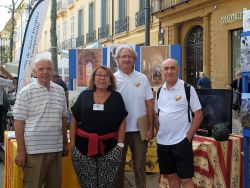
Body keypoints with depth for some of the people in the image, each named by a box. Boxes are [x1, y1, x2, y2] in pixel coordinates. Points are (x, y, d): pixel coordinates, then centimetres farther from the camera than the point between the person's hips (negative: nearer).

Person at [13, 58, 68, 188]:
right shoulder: (26, 92, -5)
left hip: (56, 148, 5)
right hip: (34, 149, -5)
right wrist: (20, 151, -10)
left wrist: (65, 143, 16)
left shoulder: (60, 91, 9)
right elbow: (19, 123, -6)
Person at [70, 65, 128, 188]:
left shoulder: (116, 97, 5)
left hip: (109, 147, 0)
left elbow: (122, 122, 4)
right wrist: (72, 144, 1)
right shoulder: (84, 96, 6)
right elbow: (74, 121, 6)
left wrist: (120, 144, -4)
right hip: (84, 146, 1)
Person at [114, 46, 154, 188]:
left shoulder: (142, 78, 2)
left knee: (140, 165, 10)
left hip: (140, 129, 1)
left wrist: (151, 128, -2)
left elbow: (149, 104, 3)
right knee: (119, 165, 11)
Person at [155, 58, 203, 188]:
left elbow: (198, 114, -7)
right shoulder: (159, 91, 8)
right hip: (163, 142, 5)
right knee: (171, 176, 14)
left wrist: (189, 136, -10)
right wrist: (158, 132, 6)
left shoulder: (187, 88, -7)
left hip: (181, 141, -5)